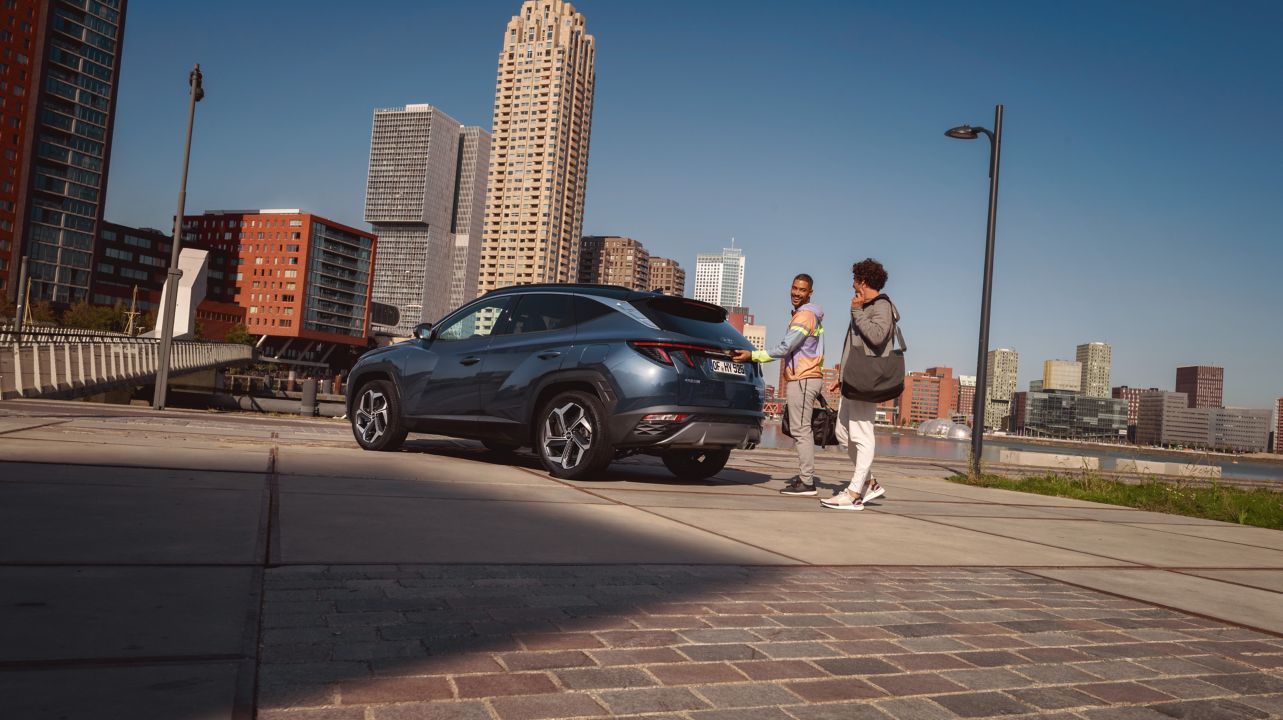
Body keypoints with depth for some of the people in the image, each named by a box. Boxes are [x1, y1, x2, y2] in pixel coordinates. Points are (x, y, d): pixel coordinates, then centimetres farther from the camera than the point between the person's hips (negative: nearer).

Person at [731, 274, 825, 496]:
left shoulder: (805, 315, -13)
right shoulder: (810, 315, 20)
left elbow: (784, 348, -19)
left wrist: (752, 355, -15)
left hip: (802, 380, -11)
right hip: (806, 378, 11)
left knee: (800, 430, -10)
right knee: (802, 430, 12)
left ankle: (806, 482, -10)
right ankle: (806, 476, 15)